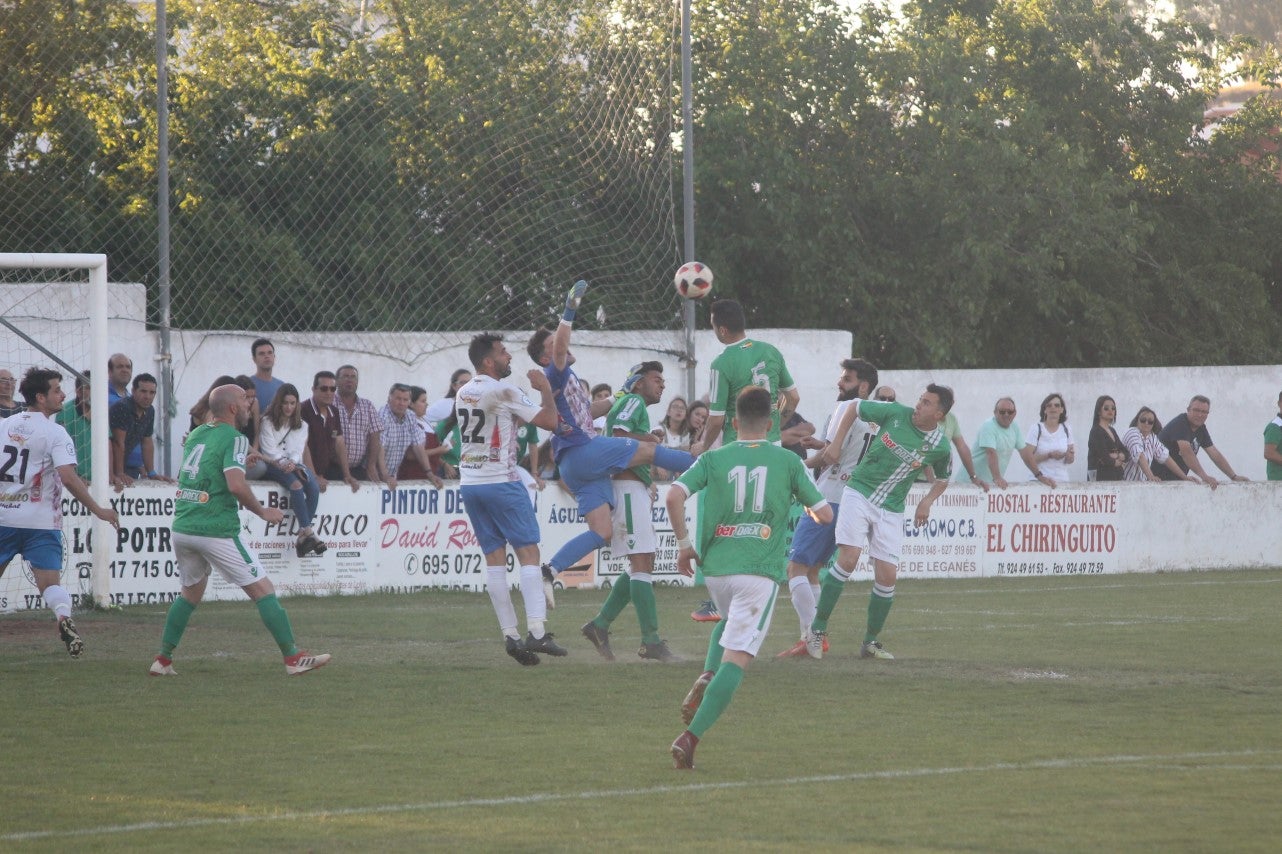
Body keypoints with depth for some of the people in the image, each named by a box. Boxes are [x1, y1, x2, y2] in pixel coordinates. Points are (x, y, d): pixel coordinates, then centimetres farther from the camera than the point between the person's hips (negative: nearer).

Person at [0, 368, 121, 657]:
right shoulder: (54, 433, -9)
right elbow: (68, 476, -19)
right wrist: (98, 510, -15)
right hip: (40, 521, -4)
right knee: (50, 581, -5)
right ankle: (64, 616, -32)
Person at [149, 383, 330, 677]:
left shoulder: (195, 434, 14)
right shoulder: (233, 439, -8)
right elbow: (235, 485, -21)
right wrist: (262, 512, -7)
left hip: (182, 528, 7)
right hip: (216, 530, -7)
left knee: (190, 593, 24)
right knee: (263, 590, 0)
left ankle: (163, 660, 19)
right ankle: (293, 658, -1)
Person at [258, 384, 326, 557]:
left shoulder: (301, 425, 17)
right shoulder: (267, 422, 4)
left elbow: (298, 451, 7)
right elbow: (270, 450, -5)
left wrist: (293, 464, -15)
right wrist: (283, 464, -20)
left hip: (295, 465, 4)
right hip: (273, 466, -4)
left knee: (314, 487, -27)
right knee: (296, 485, -35)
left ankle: (303, 537, -31)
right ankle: (308, 532, -42)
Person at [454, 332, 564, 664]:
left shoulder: (462, 394, 12)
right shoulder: (503, 392, -12)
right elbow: (549, 421, -14)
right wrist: (545, 389, 3)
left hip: (469, 483, 7)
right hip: (501, 481, -7)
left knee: (494, 558, 6)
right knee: (528, 552, -4)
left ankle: (510, 634, 2)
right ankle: (536, 631, -14)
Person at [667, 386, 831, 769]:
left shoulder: (713, 459, 6)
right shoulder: (788, 461, 5)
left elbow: (675, 496, -8)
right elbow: (825, 514, 8)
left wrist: (683, 544, 4)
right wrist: (811, 511, 32)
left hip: (715, 566, 3)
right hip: (760, 570, -3)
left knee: (729, 622, 34)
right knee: (736, 658, -5)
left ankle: (706, 677, 6)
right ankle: (690, 737, -19)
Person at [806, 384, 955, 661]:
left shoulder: (940, 447, -5)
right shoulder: (895, 413, -9)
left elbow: (942, 479, 15)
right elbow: (854, 407, 6)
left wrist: (928, 501, -2)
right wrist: (836, 444, 1)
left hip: (890, 511, 2)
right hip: (859, 494, -2)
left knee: (887, 576, -3)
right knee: (848, 558, -18)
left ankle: (871, 642, 16)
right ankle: (817, 630, -10)